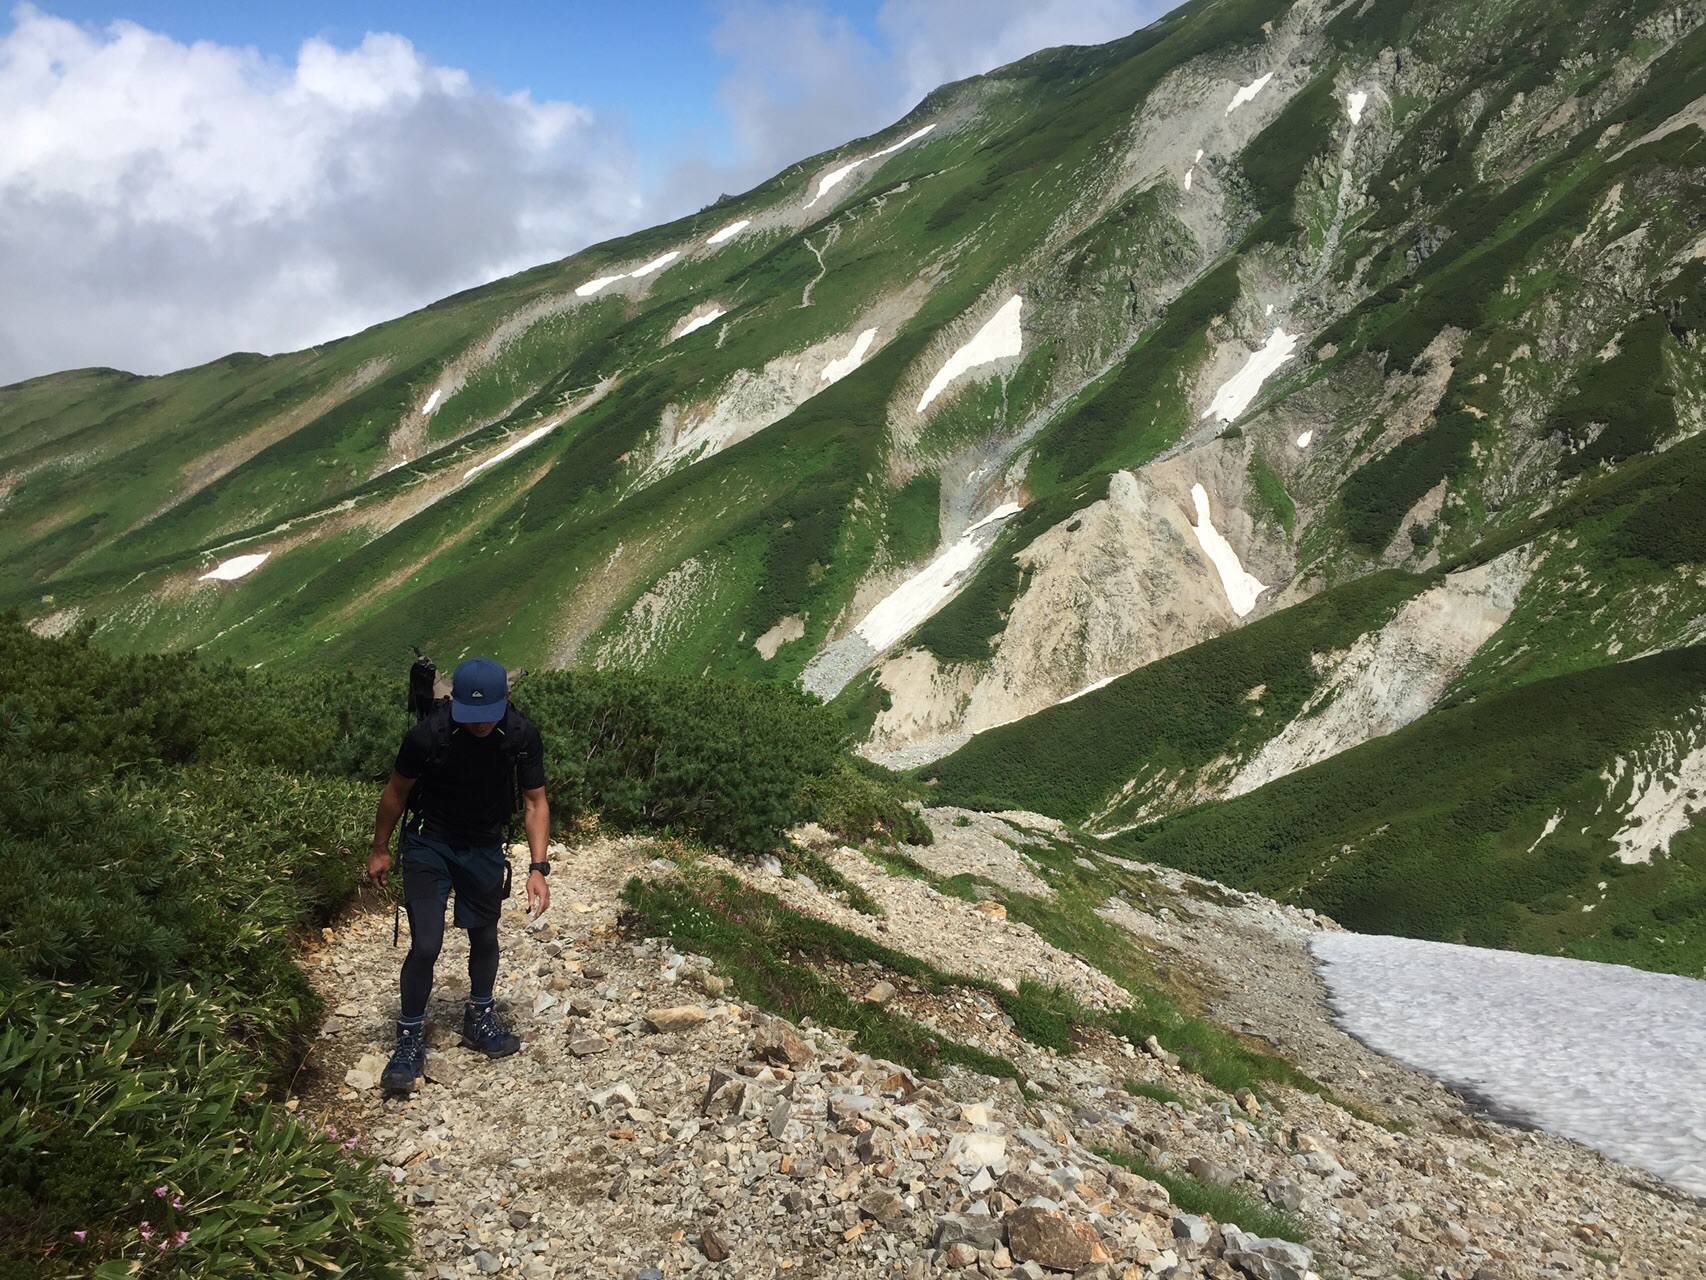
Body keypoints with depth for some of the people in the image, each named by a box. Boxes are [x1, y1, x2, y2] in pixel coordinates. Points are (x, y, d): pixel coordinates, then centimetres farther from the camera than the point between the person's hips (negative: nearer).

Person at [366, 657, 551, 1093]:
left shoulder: (522, 737, -21)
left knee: (484, 938, 15)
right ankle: (411, 1038, 8)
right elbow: (396, 792, -9)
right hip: (429, 845, -3)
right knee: (425, 946, -11)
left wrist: (539, 868, -19)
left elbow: (535, 803, -10)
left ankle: (479, 1018, 38)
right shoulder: (428, 735, -27)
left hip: (485, 848, 3)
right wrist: (380, 851, 2)